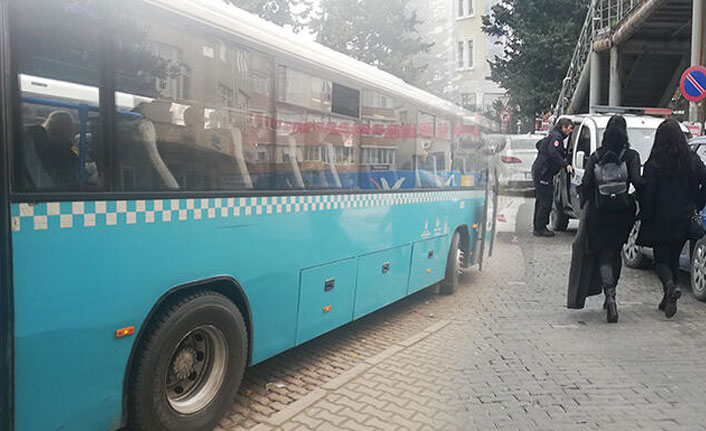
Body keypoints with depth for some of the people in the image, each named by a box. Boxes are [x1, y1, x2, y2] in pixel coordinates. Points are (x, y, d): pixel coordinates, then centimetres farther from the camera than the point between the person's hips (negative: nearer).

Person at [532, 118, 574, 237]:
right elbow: (553, 153, -25)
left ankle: (538, 227, 21)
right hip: (543, 172, -11)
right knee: (545, 201, -9)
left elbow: (539, 144, 33)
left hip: (539, 171, 11)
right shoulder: (556, 136, -12)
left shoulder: (552, 135, 19)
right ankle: (540, 228, -7)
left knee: (541, 200, 14)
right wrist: (565, 164, -25)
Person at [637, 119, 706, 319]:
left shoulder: (654, 165, -12)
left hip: (660, 220, -4)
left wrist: (645, 218, -6)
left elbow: (647, 194, -13)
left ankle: (671, 287, -19)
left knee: (661, 258, 8)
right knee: (674, 258, 17)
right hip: (683, 220, 4)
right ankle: (668, 299, 21)